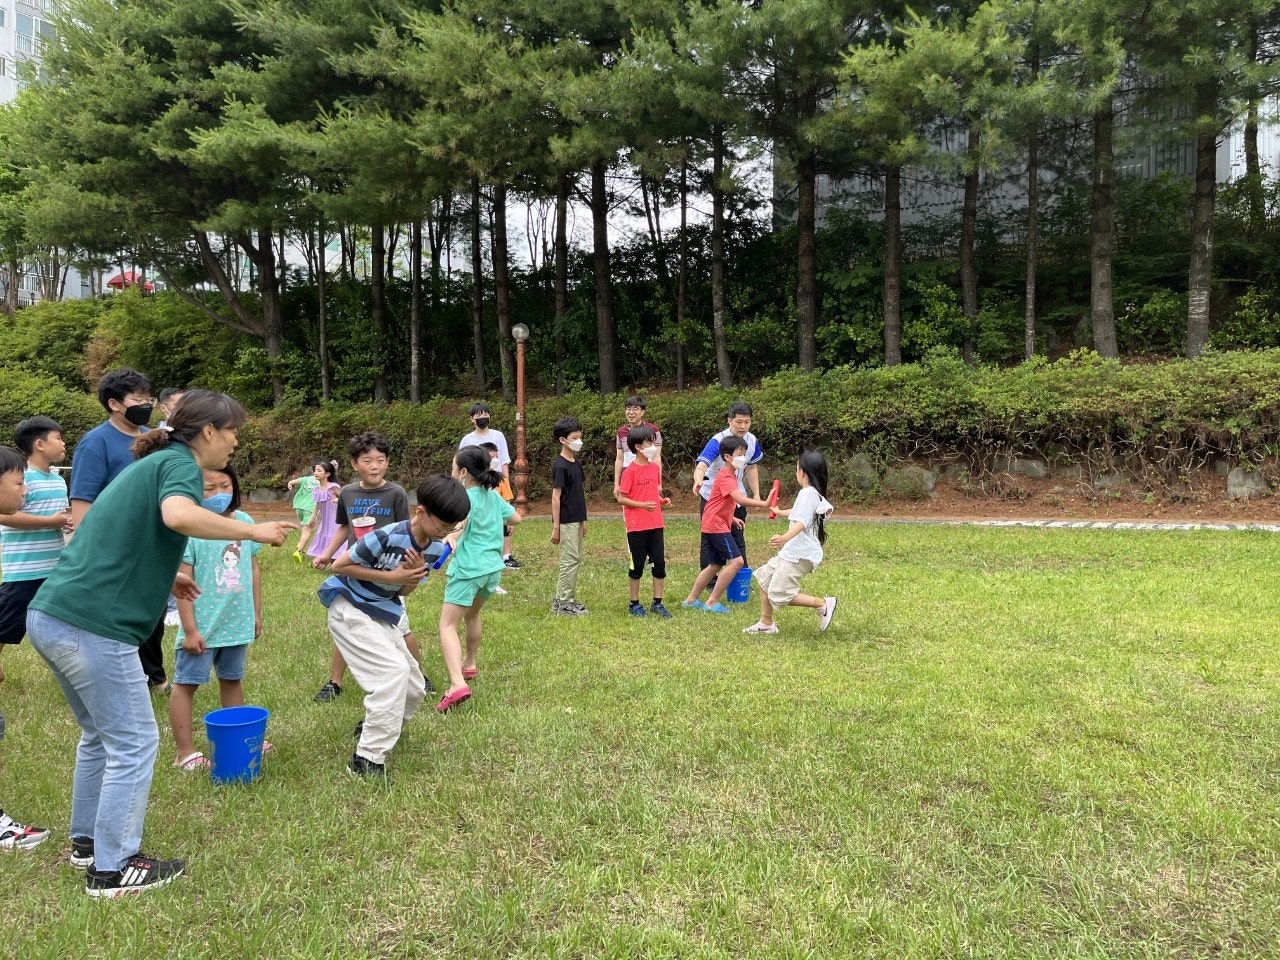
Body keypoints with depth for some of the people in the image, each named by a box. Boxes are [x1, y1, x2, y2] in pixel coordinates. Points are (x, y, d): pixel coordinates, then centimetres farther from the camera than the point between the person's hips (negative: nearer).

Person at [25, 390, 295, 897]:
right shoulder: (180, 463, -8)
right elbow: (178, 514, -32)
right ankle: (113, 869, 11)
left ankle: (87, 841, 35)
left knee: (101, 735, 23)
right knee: (134, 743, 2)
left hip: (52, 615, 10)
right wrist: (253, 530, -22)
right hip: (92, 624, -10)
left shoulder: (151, 464, 20)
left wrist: (161, 576, 24)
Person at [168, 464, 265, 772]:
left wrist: (256, 613, 12)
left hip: (237, 623, 6)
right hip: (202, 626, -6)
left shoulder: (245, 522, -1)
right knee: (186, 684, 6)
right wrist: (189, 630, -16)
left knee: (233, 679, 20)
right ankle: (184, 751, 15)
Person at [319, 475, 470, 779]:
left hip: (382, 614, 8)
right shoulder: (387, 537, -26)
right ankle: (367, 760, -15)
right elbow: (339, 565, -18)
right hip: (350, 608, -8)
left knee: (413, 689, 7)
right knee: (394, 671, -23)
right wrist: (391, 576, -23)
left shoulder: (435, 548, -4)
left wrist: (414, 576, -17)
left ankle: (372, 728, 34)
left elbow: (404, 592, 6)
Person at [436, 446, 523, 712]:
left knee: (448, 624, -9)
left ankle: (458, 683, -27)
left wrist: (451, 536, -49)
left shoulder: (464, 497, -9)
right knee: (472, 614, 30)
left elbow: (462, 518, -32)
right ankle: (469, 664, 46)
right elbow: (516, 518, 23)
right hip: (493, 568, 8)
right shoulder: (493, 496, 11)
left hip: (468, 569, -8)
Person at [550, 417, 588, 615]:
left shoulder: (576, 463, 12)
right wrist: (555, 527, -16)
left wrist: (583, 521, 18)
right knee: (570, 560, -6)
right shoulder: (560, 466, -14)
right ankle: (563, 603, 2)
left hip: (577, 520, 9)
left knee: (576, 558, 12)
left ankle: (567, 599, 19)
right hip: (566, 521, -9)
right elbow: (556, 497, -15)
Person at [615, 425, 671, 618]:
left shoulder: (655, 468, 8)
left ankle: (657, 603, 17)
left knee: (659, 563, 6)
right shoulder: (630, 471, -11)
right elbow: (621, 499, -11)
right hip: (637, 526, -6)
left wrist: (662, 500, -1)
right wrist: (642, 505, -23)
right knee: (637, 565, 5)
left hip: (656, 524, 6)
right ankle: (634, 603, 18)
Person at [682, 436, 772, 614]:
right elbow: (741, 500, -32)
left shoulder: (730, 475, 15)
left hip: (717, 524, 11)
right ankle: (712, 602, -11)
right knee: (736, 561, -15)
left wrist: (732, 518, 15)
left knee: (716, 565, 17)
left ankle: (691, 600, 24)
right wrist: (763, 504, -39)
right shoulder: (725, 477, -18)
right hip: (716, 526, -11)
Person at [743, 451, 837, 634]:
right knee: (764, 576, 17)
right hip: (792, 551, 11)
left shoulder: (808, 493, -16)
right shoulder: (814, 493, 17)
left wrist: (785, 538, -51)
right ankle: (766, 623, 22)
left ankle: (822, 604, -5)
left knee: (779, 595, -11)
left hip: (800, 555, -11)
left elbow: (802, 521, -33)